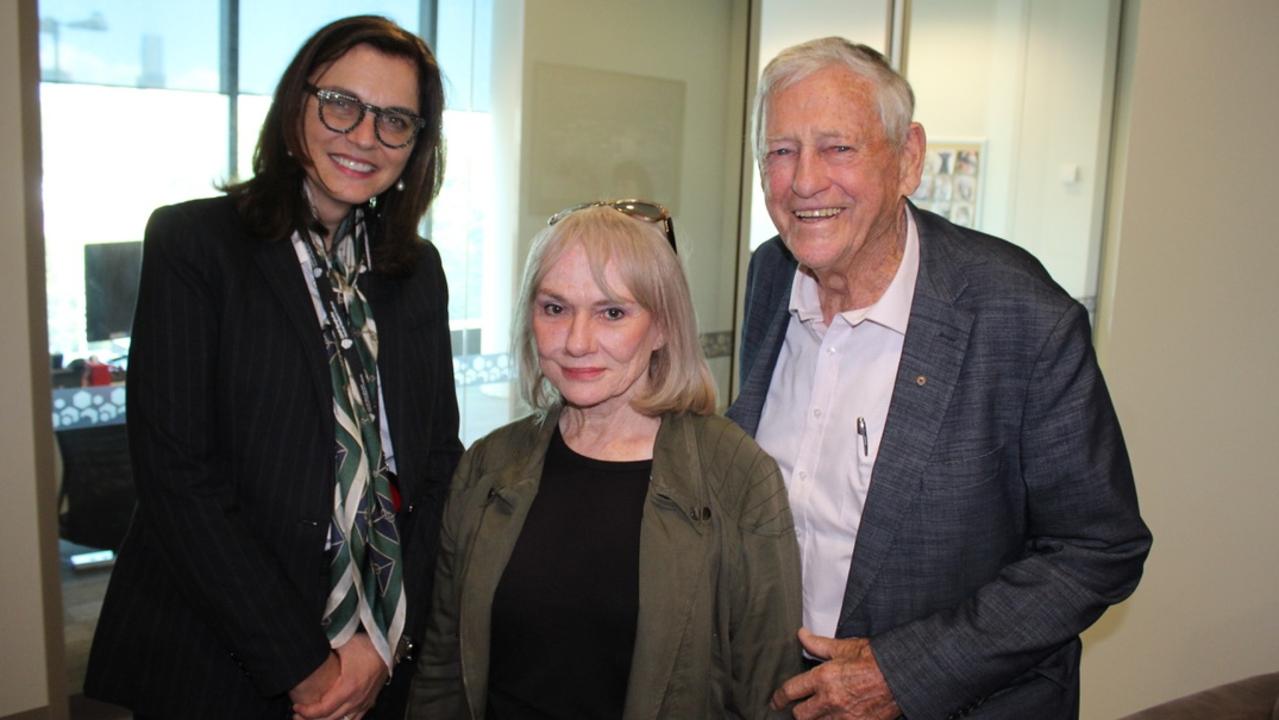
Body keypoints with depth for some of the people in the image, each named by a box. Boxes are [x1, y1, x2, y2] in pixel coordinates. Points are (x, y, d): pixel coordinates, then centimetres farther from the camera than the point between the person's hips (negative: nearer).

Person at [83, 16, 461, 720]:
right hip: (215, 663, -4)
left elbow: (439, 457, 4)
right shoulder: (191, 240, -9)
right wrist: (299, 663, -15)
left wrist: (387, 638, -7)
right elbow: (175, 473, -14)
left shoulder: (419, 269, 4)